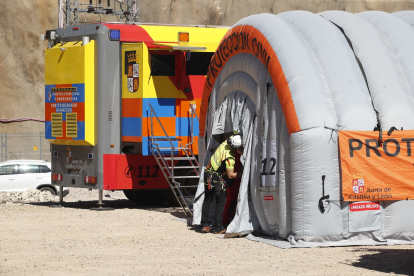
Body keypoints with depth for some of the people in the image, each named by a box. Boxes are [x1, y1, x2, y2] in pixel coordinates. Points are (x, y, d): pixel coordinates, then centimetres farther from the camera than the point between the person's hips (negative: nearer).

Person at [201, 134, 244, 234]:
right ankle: (218, 228, 5)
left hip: (208, 173, 8)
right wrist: (243, 173, -8)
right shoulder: (229, 158, -26)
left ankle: (204, 225, 19)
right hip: (218, 178, -8)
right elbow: (230, 175, -17)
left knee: (207, 200, 14)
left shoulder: (227, 142, -6)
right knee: (220, 202, 3)